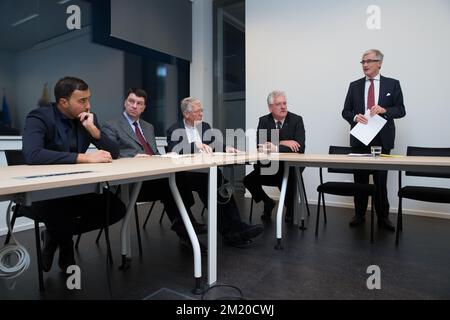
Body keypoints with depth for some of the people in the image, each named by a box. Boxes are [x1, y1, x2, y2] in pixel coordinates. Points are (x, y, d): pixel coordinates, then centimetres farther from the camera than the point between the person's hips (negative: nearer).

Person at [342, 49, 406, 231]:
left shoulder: (392, 84, 6)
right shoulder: (354, 86, 10)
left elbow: (401, 110, 3)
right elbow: (345, 111, 8)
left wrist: (384, 110, -16)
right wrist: (355, 117, -13)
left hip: (382, 139, -1)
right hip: (360, 139, 2)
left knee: (381, 180, 4)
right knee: (360, 179, 7)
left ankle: (383, 218, 16)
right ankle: (359, 215, 18)